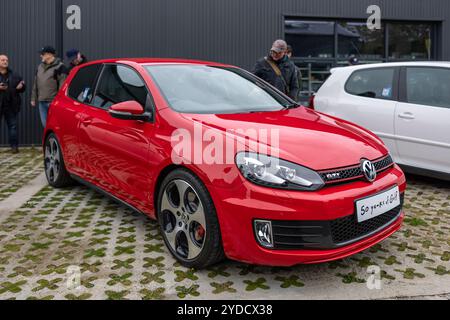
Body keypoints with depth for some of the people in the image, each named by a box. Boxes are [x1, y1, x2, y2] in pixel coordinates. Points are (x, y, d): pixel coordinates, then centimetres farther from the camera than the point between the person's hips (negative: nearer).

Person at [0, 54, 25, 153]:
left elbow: (22, 89, 19)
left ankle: (14, 145, 8)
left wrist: (21, 86, -4)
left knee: (13, 126, 4)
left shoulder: (14, 76, 12)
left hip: (11, 105, 2)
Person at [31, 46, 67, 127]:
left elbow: (62, 85, -12)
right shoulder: (40, 67, 19)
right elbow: (35, 84, 24)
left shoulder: (59, 66, -4)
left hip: (54, 102, -7)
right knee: (45, 124, 10)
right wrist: (33, 98, 20)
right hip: (42, 102, 7)